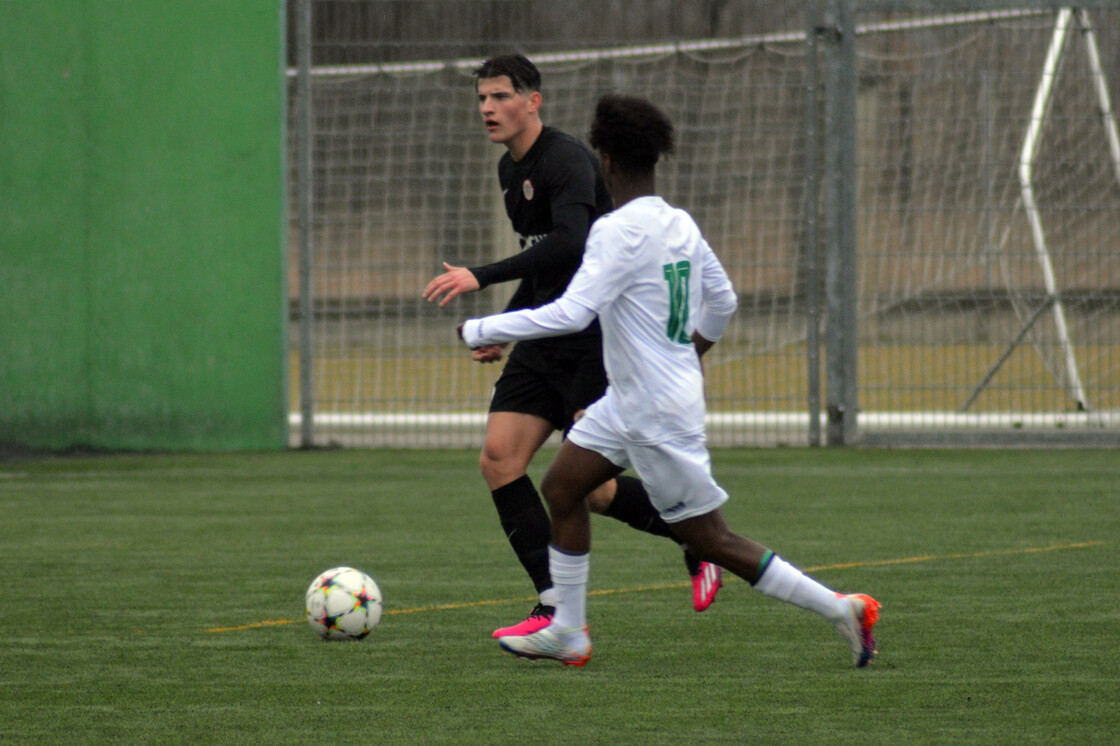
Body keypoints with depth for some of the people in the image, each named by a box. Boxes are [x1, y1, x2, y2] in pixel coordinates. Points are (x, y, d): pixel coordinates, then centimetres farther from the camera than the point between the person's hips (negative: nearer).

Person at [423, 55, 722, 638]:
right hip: (546, 340, 9)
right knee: (498, 459, -6)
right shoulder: (510, 170, 14)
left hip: (595, 341, -9)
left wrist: (482, 277, -36)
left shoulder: (566, 160, -16)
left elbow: (570, 243, -32)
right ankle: (554, 606, -4)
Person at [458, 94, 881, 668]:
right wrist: (695, 348, 36)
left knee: (711, 541, -2)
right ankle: (567, 632, 17)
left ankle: (842, 610, 1)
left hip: (659, 415, -9)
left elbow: (570, 313, -29)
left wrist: (481, 331, -21)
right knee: (561, 489, 12)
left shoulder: (619, 231, -22)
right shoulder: (681, 226, 4)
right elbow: (722, 300, 17)